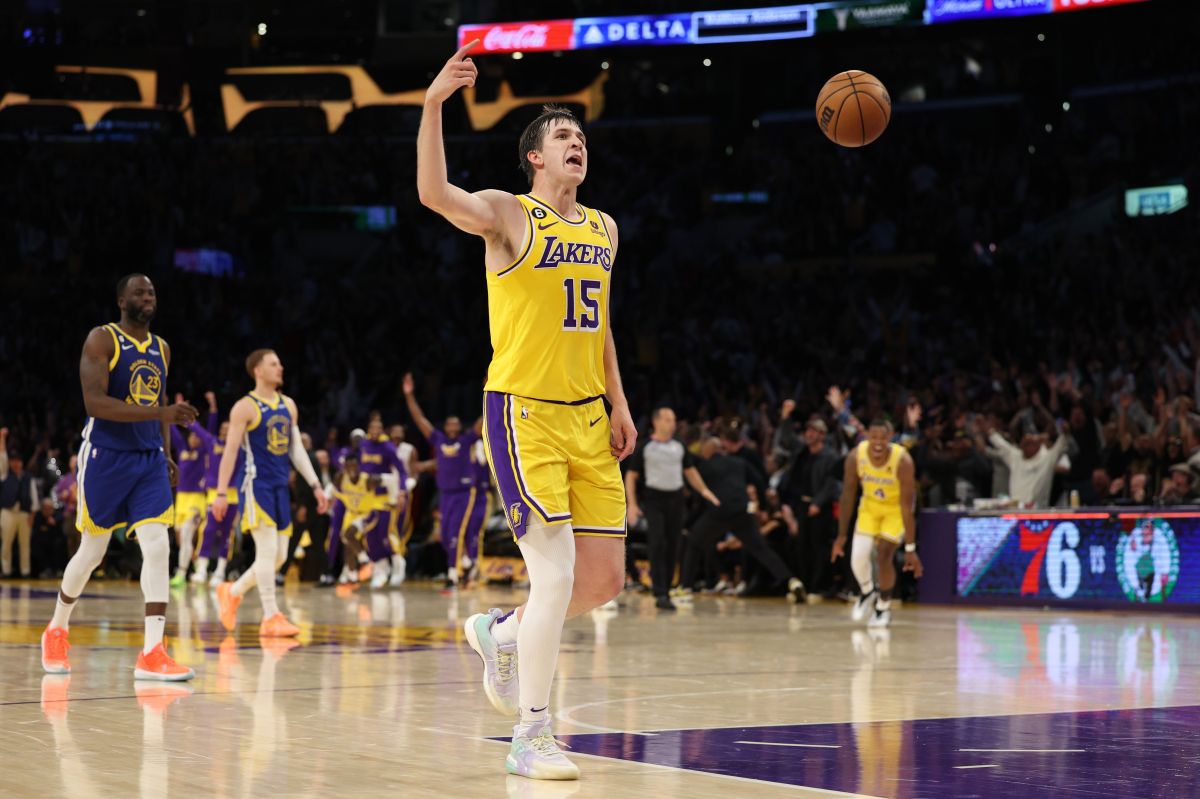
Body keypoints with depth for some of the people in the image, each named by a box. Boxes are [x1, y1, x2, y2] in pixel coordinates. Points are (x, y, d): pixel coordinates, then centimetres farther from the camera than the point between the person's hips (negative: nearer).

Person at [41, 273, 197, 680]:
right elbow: (95, 402, -20)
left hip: (149, 461, 5)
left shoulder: (162, 349, 12)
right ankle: (57, 631, 31)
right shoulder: (102, 340, -8)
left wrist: (166, 455, 13)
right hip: (105, 457, -5)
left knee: (158, 546, -11)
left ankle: (152, 654, -13)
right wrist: (160, 413, -28)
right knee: (92, 552, 5)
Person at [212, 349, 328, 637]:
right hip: (257, 484, -7)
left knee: (279, 556, 8)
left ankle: (232, 592, 27)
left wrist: (315, 485, 10)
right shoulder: (245, 407, -7)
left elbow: (297, 449, 17)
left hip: (280, 486, 7)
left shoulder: (288, 405, 13)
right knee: (268, 551, -11)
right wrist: (221, 493, -13)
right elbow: (230, 451, -9)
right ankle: (271, 618, -7)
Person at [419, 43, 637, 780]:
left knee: (606, 577, 7)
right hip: (524, 413, -7)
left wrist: (619, 404, 17)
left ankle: (502, 632, 34)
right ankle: (531, 739, -4)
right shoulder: (509, 215, -6)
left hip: (587, 418, 7)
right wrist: (434, 104, -36)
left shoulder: (603, 228, 14)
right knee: (556, 572, -14)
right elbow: (434, 194, -26)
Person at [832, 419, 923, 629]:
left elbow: (907, 506, -30)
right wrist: (841, 536, -11)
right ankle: (868, 593, 24)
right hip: (870, 504, 3)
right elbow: (848, 496, -14)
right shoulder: (855, 456, -26)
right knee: (858, 558, -10)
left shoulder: (902, 460, -34)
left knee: (884, 556, -14)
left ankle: (884, 607, 14)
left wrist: (910, 548, -29)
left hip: (896, 507, -2)